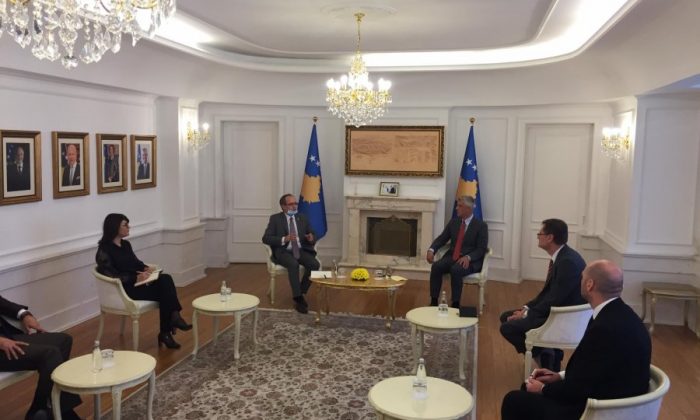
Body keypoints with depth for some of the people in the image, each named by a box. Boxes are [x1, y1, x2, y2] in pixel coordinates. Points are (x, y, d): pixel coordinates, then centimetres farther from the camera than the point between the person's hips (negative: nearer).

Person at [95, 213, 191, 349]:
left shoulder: (126, 244, 14)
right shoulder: (104, 250, -11)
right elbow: (112, 276, -18)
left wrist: (145, 268, -2)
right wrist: (136, 278, -26)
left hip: (137, 283, 7)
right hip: (123, 289, -7)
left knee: (165, 279, -22)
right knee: (163, 292, -24)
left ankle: (174, 317, -26)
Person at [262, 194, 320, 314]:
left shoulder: (302, 218, 13)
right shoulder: (275, 219, 2)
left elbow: (313, 235, 16)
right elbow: (266, 238, -7)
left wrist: (311, 238, -10)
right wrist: (284, 239, -22)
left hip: (301, 250, 4)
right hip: (283, 252, -4)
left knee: (315, 264, -25)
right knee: (293, 264, -36)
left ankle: (300, 293, -10)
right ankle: (298, 298, -27)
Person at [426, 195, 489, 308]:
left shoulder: (481, 226, -5)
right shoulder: (453, 222, 10)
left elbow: (482, 249, -9)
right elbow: (441, 238, 10)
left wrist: (468, 257, -26)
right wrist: (431, 249, -10)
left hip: (471, 261, -4)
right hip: (452, 257, 5)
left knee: (456, 270, -36)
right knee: (436, 267, -25)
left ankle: (455, 304, -25)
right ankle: (434, 301, -18)